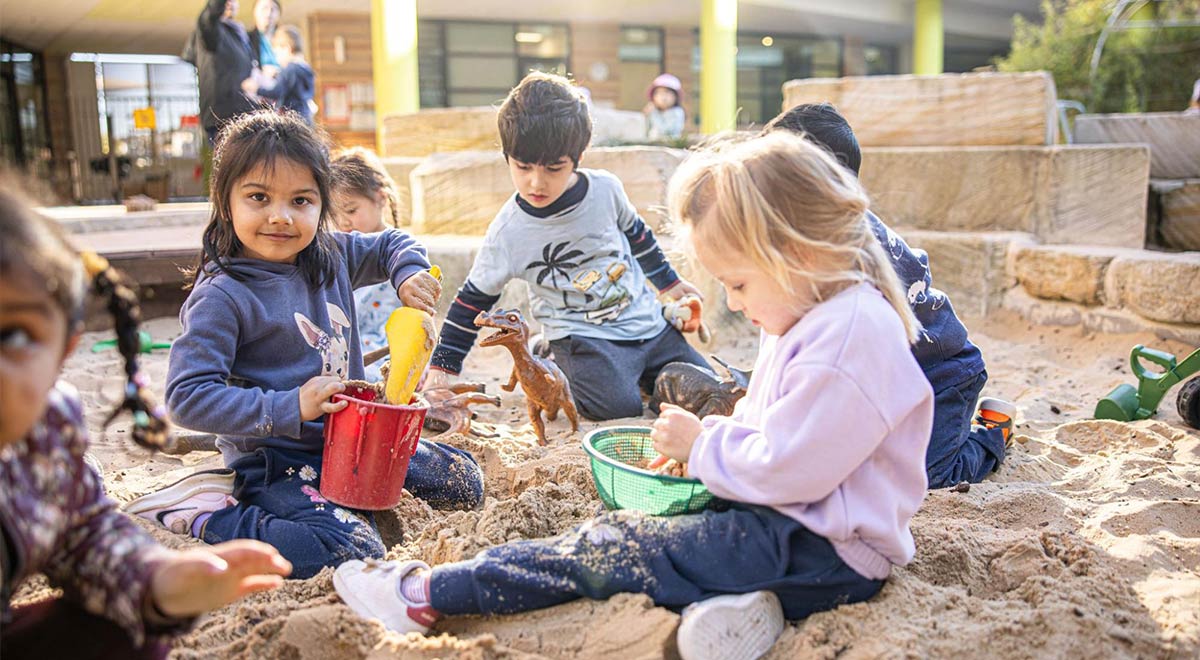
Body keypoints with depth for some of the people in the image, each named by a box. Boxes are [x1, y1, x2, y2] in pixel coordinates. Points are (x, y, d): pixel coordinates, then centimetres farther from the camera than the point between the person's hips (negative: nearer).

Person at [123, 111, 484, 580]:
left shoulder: (331, 257, 2)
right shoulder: (222, 297, -17)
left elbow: (391, 244, 22)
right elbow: (186, 396, -22)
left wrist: (409, 272, -1)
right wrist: (289, 408, -28)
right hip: (276, 460, -7)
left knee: (465, 483, 6)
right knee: (354, 551, -29)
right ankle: (207, 514, -9)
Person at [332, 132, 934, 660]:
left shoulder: (850, 335, -23)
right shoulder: (816, 318, 13)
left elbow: (787, 469, -25)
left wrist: (702, 444, -10)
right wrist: (711, 437, 3)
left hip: (828, 555, -11)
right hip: (788, 522, 11)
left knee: (614, 544, -12)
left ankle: (427, 596, -4)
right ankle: (732, 594, -19)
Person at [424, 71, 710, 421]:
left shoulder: (605, 189, -7)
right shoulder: (508, 231, -14)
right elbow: (474, 299, -4)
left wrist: (670, 282, 25)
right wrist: (442, 366, -7)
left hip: (647, 322, 4)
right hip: (581, 335, -4)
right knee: (617, 404, -29)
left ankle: (639, 373, 24)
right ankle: (558, 371, 2)